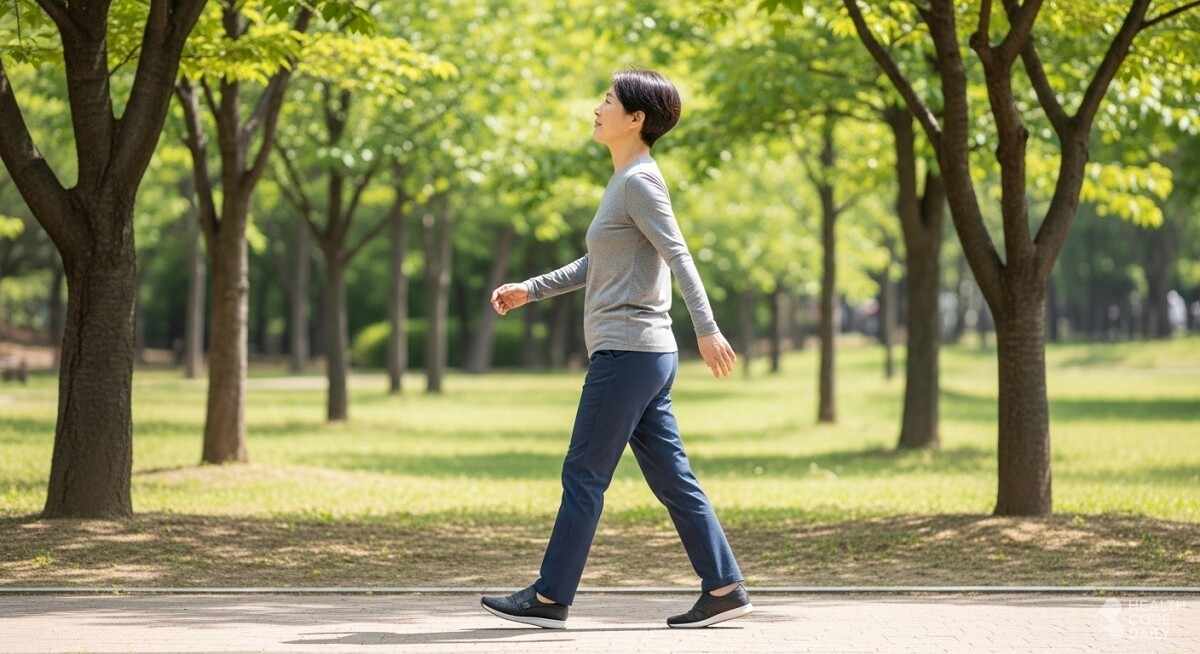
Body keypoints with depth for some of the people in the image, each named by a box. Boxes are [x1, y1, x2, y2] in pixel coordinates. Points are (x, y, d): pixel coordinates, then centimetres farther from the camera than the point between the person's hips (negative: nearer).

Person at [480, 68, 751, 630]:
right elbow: (595, 267, 27)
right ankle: (724, 588, 7)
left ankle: (550, 598, 1)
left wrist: (706, 328, -27)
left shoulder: (640, 181, -10)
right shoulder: (625, 182, 19)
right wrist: (529, 290, 25)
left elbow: (678, 255, -20)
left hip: (628, 352, -10)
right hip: (647, 355, 10)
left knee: (583, 476, -4)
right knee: (672, 479, 8)